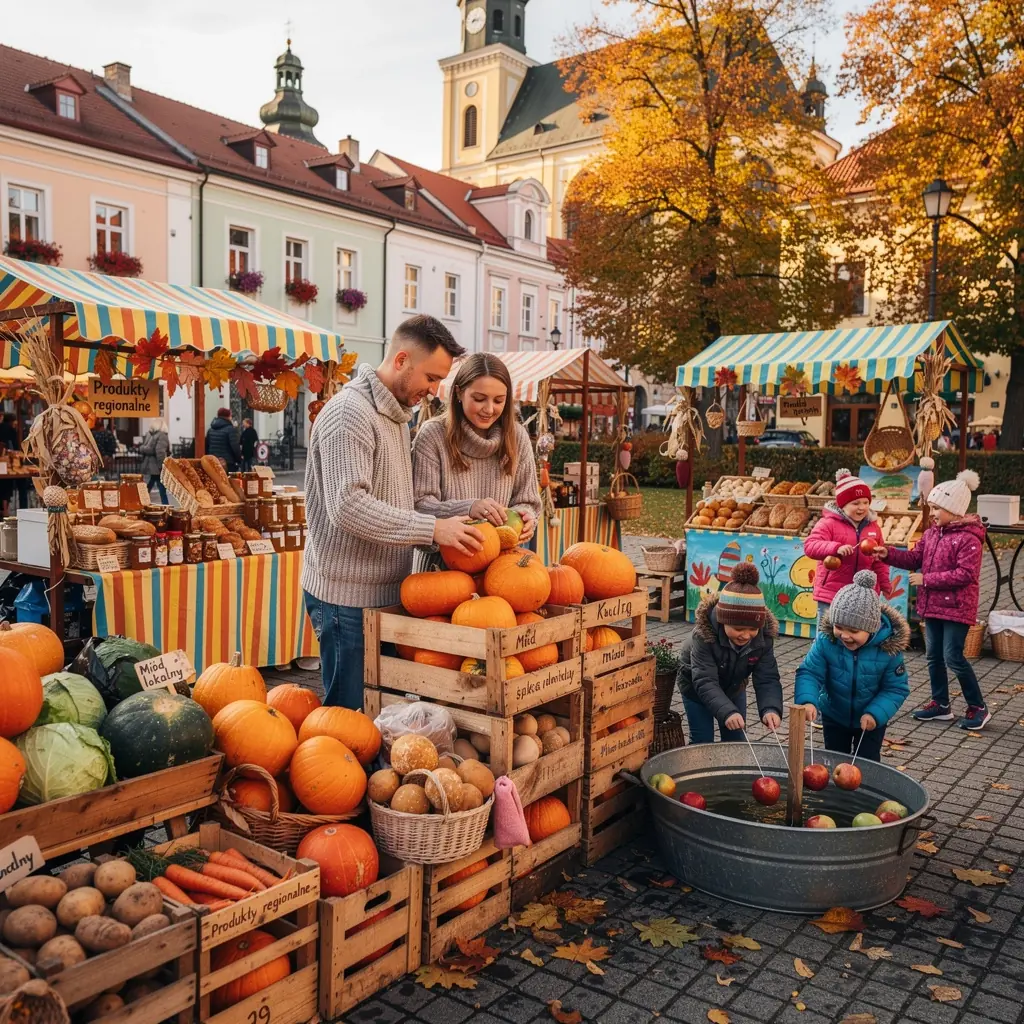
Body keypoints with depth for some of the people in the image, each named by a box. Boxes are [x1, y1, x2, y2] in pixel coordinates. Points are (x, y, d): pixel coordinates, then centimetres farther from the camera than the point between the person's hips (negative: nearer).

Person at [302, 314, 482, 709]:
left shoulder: (395, 415, 15)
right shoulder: (350, 412, -16)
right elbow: (348, 506, -27)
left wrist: (445, 535, 4)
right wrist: (432, 528, -25)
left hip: (384, 591, 9)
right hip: (347, 595, -9)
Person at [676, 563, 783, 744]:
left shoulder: (764, 635, -28)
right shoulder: (704, 633, -40)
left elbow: (767, 678, -27)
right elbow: (705, 682, -41)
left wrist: (771, 708, -47)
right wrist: (727, 712, -56)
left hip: (734, 687, 4)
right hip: (696, 688, -4)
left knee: (735, 740, 10)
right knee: (702, 741, 0)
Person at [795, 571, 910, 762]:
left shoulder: (889, 648, -27)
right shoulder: (826, 640, -26)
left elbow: (896, 688, -17)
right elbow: (809, 672, -21)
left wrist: (875, 713, -31)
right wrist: (807, 700, -41)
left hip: (871, 721, -1)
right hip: (834, 716, 2)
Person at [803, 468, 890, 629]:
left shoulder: (873, 527, 11)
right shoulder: (828, 523, -7)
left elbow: (879, 561, 17)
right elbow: (810, 546, -18)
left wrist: (884, 585, 11)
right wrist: (836, 548, -32)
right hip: (832, 594, -5)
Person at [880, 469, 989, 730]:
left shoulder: (968, 538, -17)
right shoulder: (932, 533, 8)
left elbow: (966, 574, -23)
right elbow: (914, 558, 12)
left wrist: (927, 579, -21)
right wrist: (888, 554, -4)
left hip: (956, 608, -8)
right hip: (932, 605, 8)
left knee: (953, 657, -7)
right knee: (934, 656, 13)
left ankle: (978, 709, 9)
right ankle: (941, 704, 26)